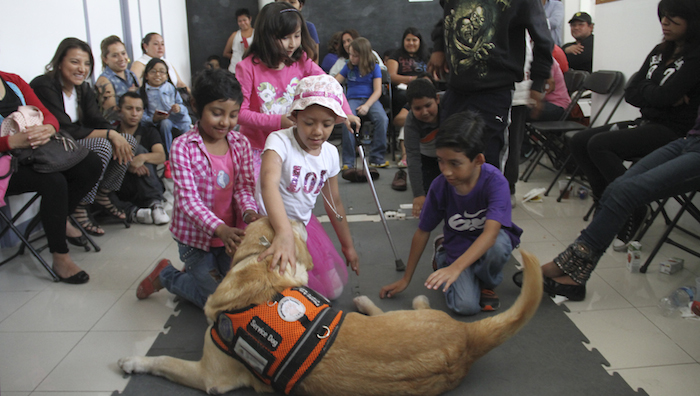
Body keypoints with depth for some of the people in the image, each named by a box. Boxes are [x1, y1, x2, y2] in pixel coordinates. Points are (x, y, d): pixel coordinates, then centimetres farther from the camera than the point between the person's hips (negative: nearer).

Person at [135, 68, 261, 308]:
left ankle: (196, 273, 29)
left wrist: (249, 212, -29)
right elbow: (188, 198, -22)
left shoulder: (241, 144, -2)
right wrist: (220, 229, -36)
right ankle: (166, 275, 22)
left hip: (231, 233, 4)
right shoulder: (183, 146, -16)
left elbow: (244, 186, -6)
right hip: (195, 236, -4)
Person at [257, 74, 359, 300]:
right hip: (271, 224, -6)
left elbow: (334, 202, 9)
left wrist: (348, 247, 16)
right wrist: (284, 233, -65)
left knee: (333, 289, 7)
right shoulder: (280, 141, -27)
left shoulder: (330, 154, -5)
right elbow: (269, 182, -48)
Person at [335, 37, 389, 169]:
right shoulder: (348, 67, 13)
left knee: (382, 119, -32)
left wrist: (367, 105, -17)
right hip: (352, 99, 1)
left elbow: (377, 90, -2)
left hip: (370, 99, 0)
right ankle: (348, 162, -27)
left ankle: (376, 158, -24)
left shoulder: (374, 67, 6)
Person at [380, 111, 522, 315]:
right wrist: (405, 279, 1)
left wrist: (455, 268, -53)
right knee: (466, 305, -20)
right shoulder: (440, 186, -18)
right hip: (458, 246, 2)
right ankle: (442, 255, 12)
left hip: (490, 241, -1)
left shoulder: (495, 181, -28)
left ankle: (486, 283, -1)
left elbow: (490, 233, -39)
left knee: (497, 246, -39)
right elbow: (422, 232, -6)